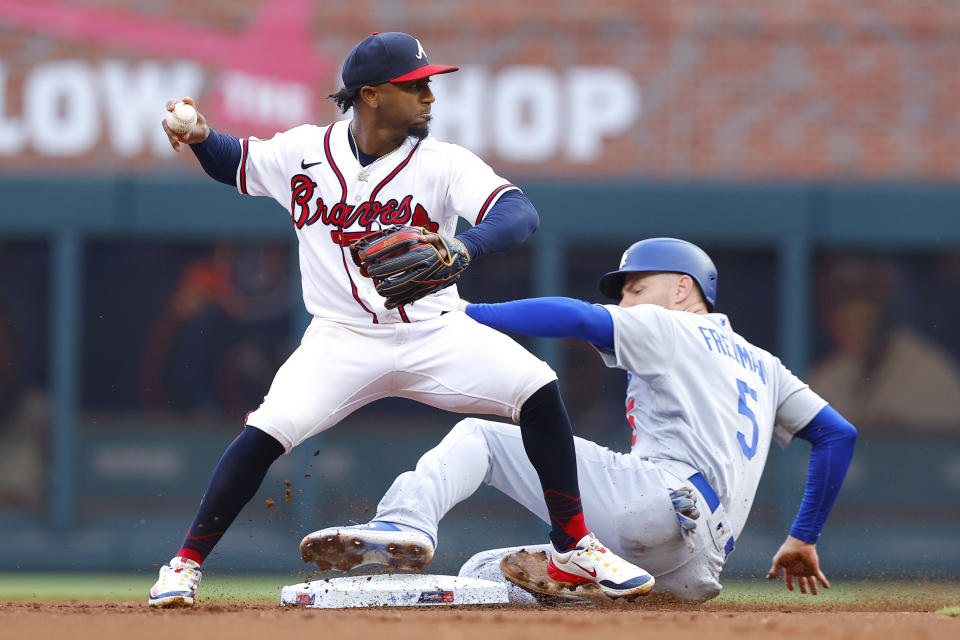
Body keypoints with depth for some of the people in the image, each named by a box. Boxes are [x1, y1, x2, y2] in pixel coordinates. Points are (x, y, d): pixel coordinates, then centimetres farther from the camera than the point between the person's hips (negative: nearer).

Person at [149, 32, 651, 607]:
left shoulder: (444, 164, -9)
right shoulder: (304, 152, -3)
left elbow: (521, 215, -24)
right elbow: (233, 162, 16)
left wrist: (459, 248, -45)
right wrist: (201, 136, -8)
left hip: (434, 335, 1)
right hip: (343, 341, -1)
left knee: (537, 389, -17)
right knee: (267, 432, -23)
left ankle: (573, 544, -1)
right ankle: (187, 562, -6)